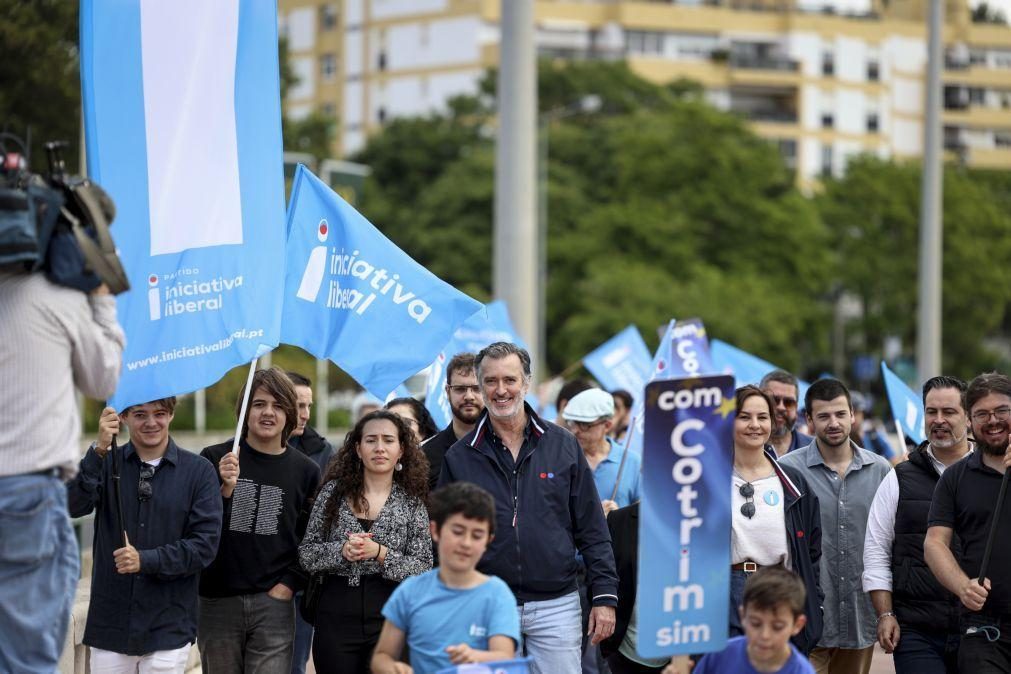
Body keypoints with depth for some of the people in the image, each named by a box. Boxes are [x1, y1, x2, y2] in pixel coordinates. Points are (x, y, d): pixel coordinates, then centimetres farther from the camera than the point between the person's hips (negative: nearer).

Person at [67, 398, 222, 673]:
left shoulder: (198, 471, 1)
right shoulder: (106, 464, 5)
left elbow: (205, 544, -5)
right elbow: (73, 506, -13)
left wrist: (145, 560, -16)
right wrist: (98, 450, -24)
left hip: (169, 628, -1)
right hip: (109, 626, 1)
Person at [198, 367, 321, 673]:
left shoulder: (305, 471, 5)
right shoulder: (214, 459, 1)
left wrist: (288, 585, -3)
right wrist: (225, 489, -19)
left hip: (273, 603, 0)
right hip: (217, 602, 0)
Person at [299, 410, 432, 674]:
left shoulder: (412, 501, 3)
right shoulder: (334, 491, 6)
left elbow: (424, 568, -3)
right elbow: (306, 554, 4)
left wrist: (380, 553, -16)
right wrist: (341, 551, -14)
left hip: (390, 615, -1)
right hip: (336, 615, 1)